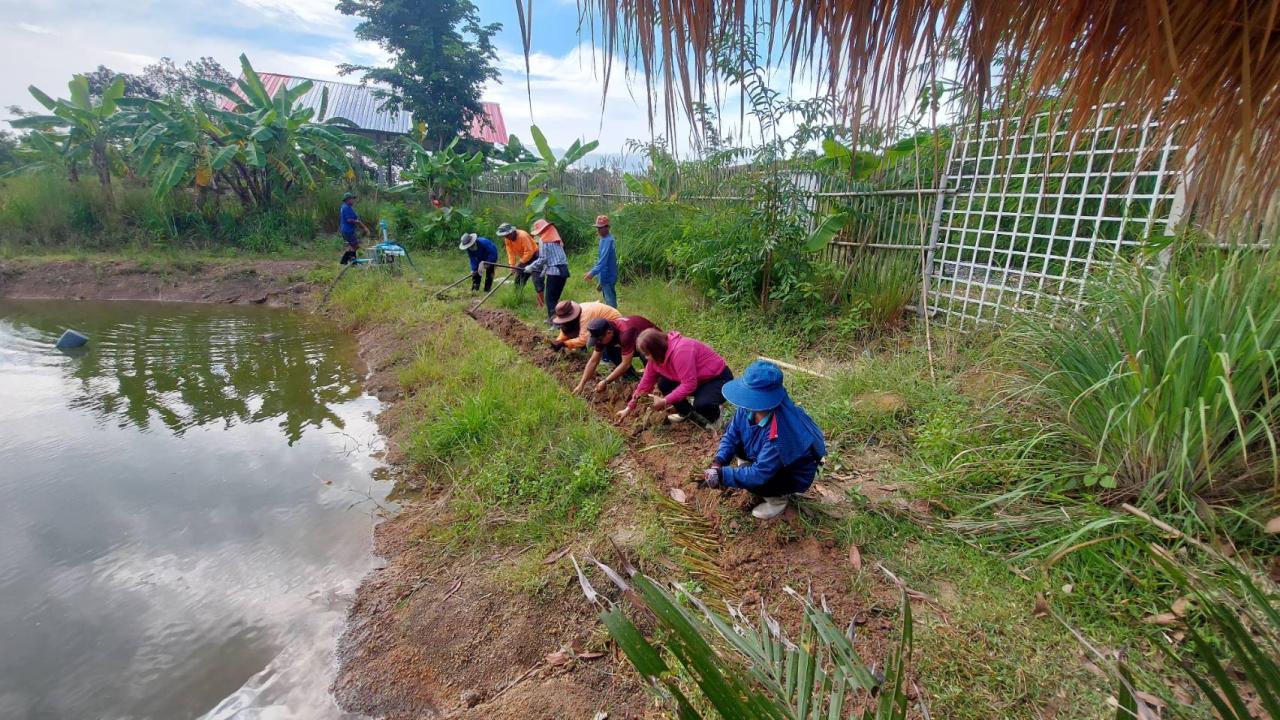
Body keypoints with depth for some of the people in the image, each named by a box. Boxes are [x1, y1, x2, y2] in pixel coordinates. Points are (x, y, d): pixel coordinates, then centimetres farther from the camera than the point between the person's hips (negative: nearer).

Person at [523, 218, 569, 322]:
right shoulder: (556, 238, 19)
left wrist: (531, 267, 3)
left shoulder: (543, 240, -4)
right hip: (564, 270, 8)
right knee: (555, 297, 15)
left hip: (554, 272, -8)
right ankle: (552, 318, 21)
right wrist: (544, 271, 24)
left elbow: (543, 259, -9)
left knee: (550, 299, 0)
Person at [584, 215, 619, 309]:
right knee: (609, 300, 18)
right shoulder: (604, 239, 11)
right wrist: (593, 271, 18)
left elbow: (603, 260, -28)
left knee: (610, 301, -5)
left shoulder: (608, 240, -20)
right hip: (605, 275, 10)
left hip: (607, 276, -10)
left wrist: (592, 273, -33)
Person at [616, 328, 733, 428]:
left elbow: (689, 385, -33)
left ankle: (713, 412, 2)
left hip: (719, 378, -8)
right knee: (663, 384, -7)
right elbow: (646, 381, 1)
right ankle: (686, 412, 13)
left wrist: (665, 401, -26)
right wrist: (629, 408, 2)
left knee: (701, 405, -34)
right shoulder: (657, 355, -7)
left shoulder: (680, 350, -34)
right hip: (697, 379, 8)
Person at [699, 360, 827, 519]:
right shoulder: (749, 407, -20)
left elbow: (759, 474, -36)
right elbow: (731, 435, -9)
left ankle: (778, 498, 4)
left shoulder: (780, 432, -41)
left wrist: (721, 475, -34)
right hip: (768, 459, 7)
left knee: (753, 481, -27)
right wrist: (717, 464, -24)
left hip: (794, 475, -7)